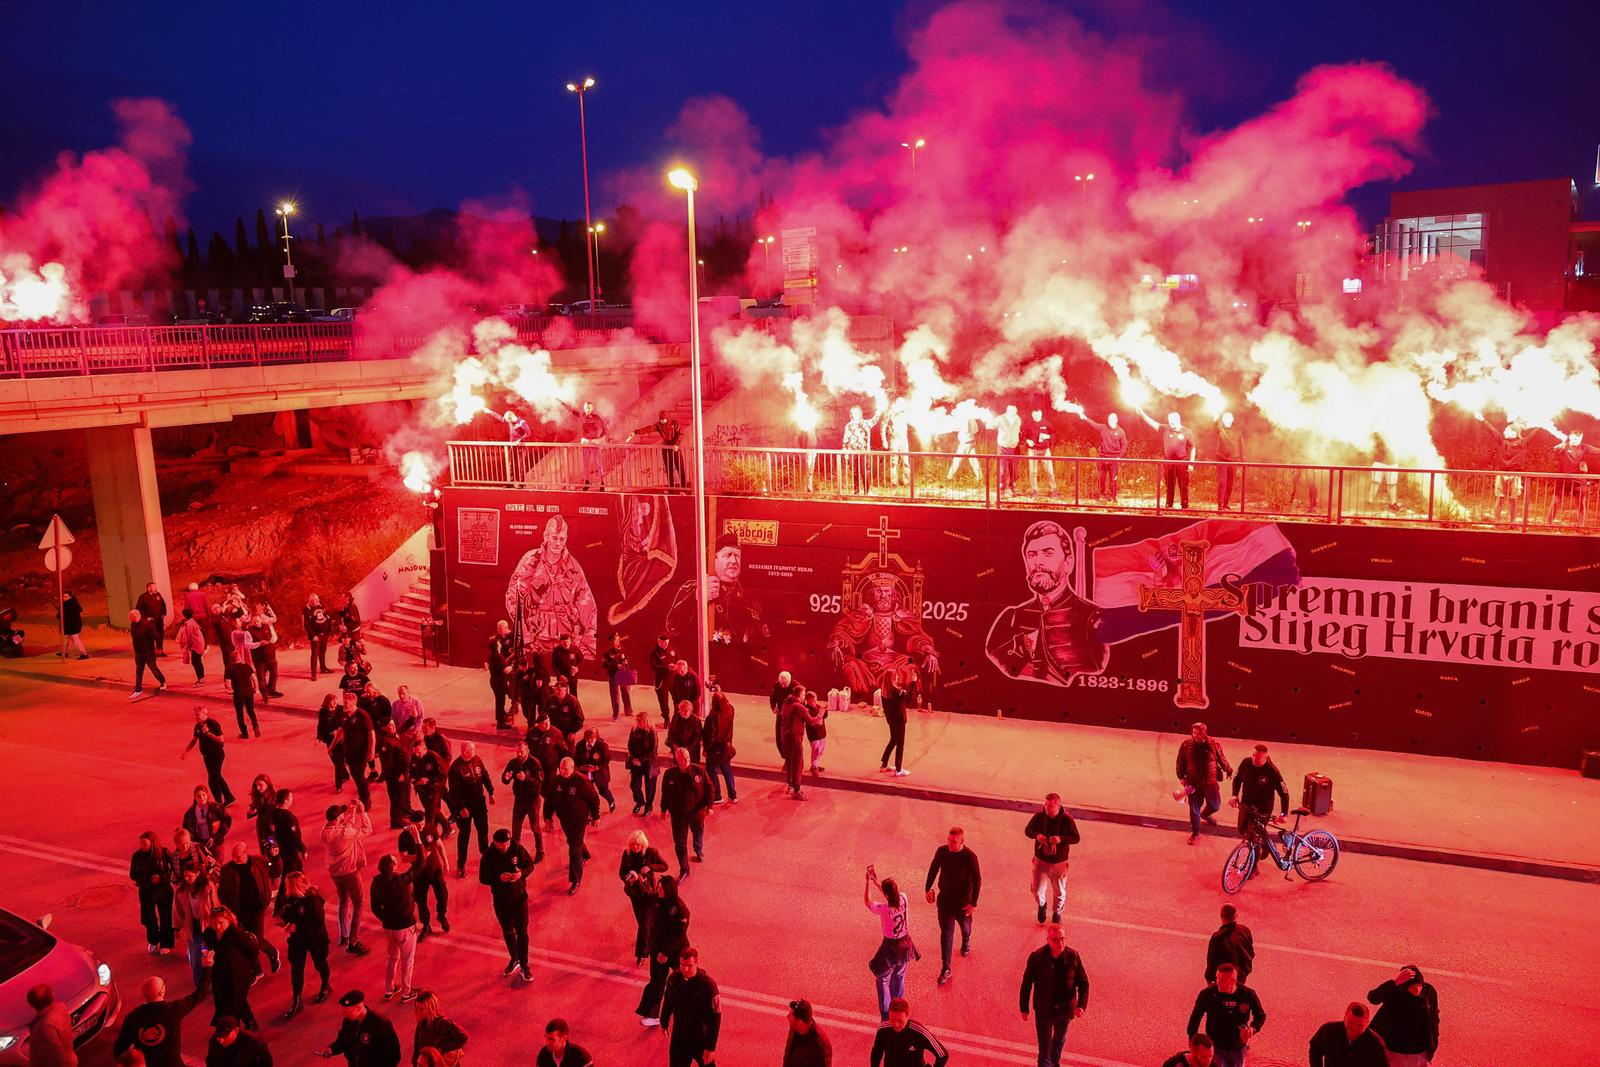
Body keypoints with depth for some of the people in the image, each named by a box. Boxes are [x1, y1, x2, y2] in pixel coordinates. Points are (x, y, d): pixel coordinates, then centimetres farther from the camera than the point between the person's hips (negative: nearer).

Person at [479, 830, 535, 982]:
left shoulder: (518, 849, -15)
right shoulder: (488, 857, -16)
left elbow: (530, 865, -3)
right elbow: (483, 878, -11)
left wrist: (522, 873, -24)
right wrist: (499, 878, -28)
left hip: (519, 896, 0)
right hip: (501, 899, 1)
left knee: (522, 932, 4)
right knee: (507, 932, 18)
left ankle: (524, 964, 20)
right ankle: (514, 959, 41)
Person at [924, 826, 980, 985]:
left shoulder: (970, 857, -23)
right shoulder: (941, 851, -14)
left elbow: (977, 880, -15)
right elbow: (933, 869, 4)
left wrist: (973, 903, -14)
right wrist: (928, 888, 3)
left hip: (963, 901, -1)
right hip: (944, 900, 1)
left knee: (965, 926, 25)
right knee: (946, 933, 2)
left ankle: (966, 944, 59)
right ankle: (945, 969, 10)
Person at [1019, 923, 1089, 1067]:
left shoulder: (1073, 956, -15)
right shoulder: (1036, 957, -21)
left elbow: (1083, 982, -5)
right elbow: (1026, 983, -11)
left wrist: (1082, 1004, -16)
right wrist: (1024, 1007, -5)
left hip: (1065, 1010, 4)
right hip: (1044, 1011, -4)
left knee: (1059, 1040, 28)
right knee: (1044, 1048, 1)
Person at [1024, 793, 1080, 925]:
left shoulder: (1066, 819, -17)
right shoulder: (1039, 816, -12)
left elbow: (1076, 838, -13)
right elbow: (1027, 830, 0)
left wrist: (1061, 839, -31)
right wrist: (1037, 835, -22)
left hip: (1059, 862, -1)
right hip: (1041, 860, 1)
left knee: (1059, 891, 16)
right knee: (1037, 891, 1)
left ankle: (1057, 912, 45)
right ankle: (1042, 905, 36)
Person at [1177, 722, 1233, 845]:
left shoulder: (1213, 744, -12)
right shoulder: (1186, 745, -12)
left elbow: (1221, 759, 4)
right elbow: (1180, 762, -1)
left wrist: (1228, 770, 17)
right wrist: (1181, 777, -5)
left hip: (1210, 782, 1)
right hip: (1194, 784, -1)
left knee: (1214, 805, 16)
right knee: (1194, 809, 7)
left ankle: (1205, 814, 52)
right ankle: (1195, 833, 25)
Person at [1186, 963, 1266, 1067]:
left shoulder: (1248, 994, -16)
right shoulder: (1207, 994, -20)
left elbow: (1261, 1016, 0)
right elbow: (1195, 1017, -7)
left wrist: (1253, 1028, -20)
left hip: (1238, 1049, 2)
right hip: (1216, 1047, -2)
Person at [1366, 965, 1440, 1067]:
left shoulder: (1429, 991, -11)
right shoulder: (1395, 992, -21)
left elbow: (1434, 1018, 5)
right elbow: (1372, 998, -40)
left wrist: (1433, 1045, 8)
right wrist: (1395, 982, -49)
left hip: (1420, 1053, 3)